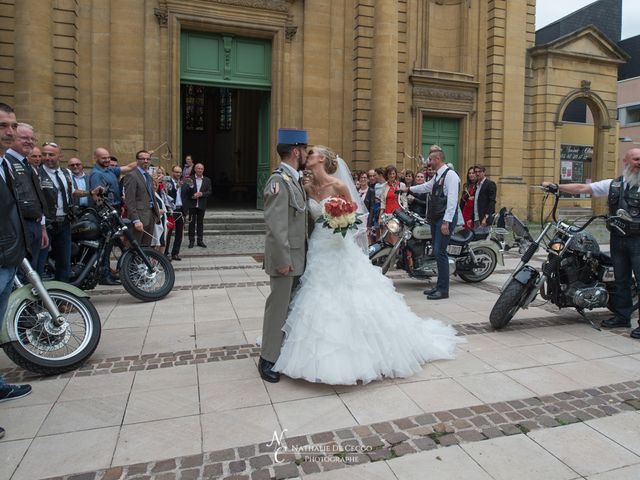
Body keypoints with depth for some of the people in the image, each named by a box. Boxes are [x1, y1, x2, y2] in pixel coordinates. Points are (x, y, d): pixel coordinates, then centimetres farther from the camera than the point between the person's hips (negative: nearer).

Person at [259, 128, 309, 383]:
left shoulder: (293, 179, 12)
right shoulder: (279, 181, -17)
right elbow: (276, 225, -22)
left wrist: (297, 257, 13)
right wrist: (283, 260, -22)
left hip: (297, 257, 9)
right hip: (285, 258, -9)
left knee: (291, 306, 16)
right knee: (278, 307, 0)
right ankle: (268, 359, 14)